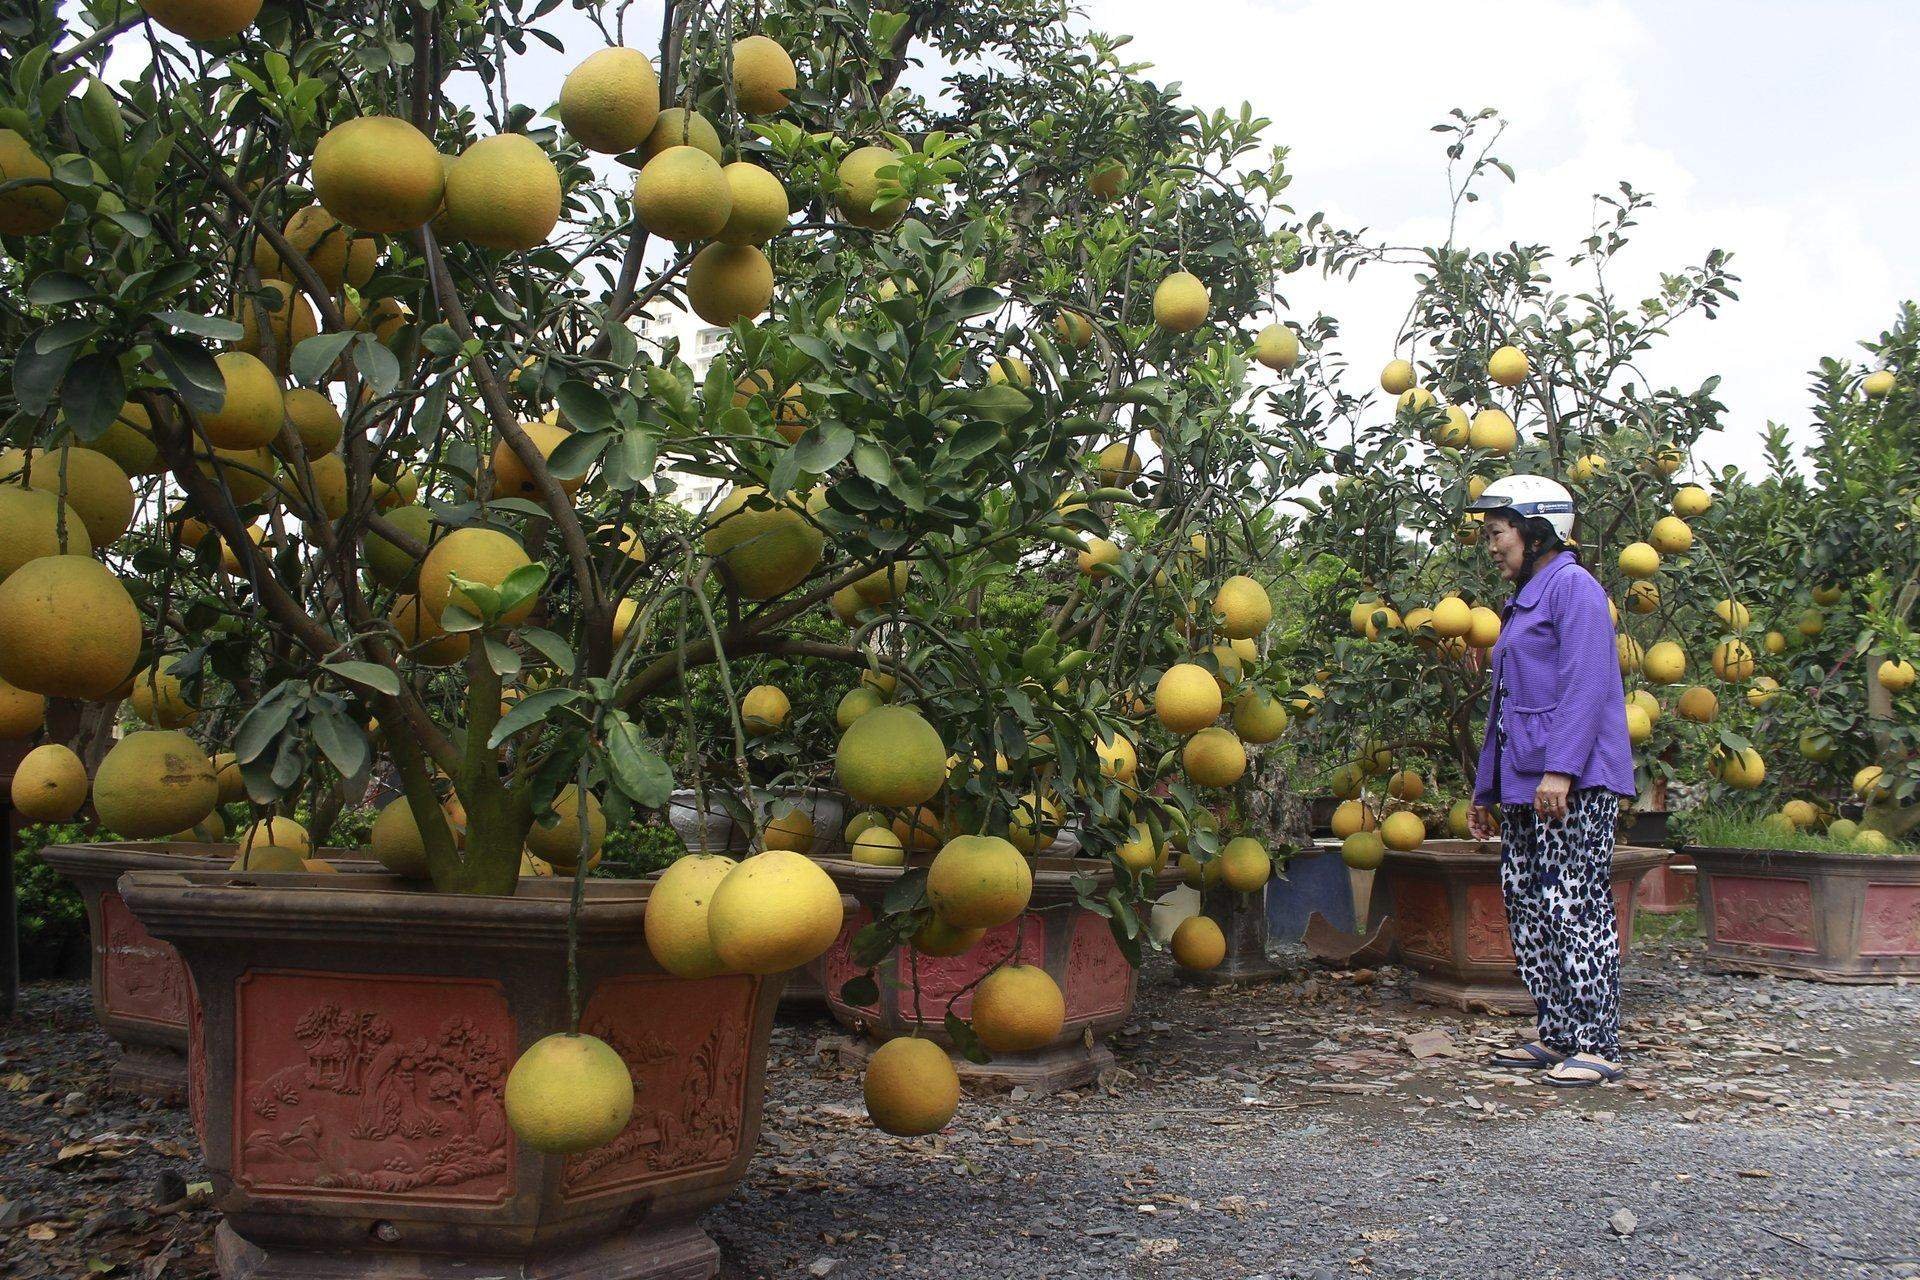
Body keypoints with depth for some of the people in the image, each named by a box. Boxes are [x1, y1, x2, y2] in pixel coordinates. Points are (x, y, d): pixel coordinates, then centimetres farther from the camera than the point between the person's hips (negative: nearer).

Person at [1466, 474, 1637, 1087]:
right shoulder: (1524, 601, 24)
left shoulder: (1573, 587, -5)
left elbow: (1585, 685, -17)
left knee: (1574, 906, -9)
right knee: (1527, 906, 9)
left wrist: (1560, 769, -24)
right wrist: (1486, 789, 25)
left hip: (1573, 783, -10)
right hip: (1523, 784, 10)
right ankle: (1557, 1036, 16)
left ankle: (1597, 1046, -4)